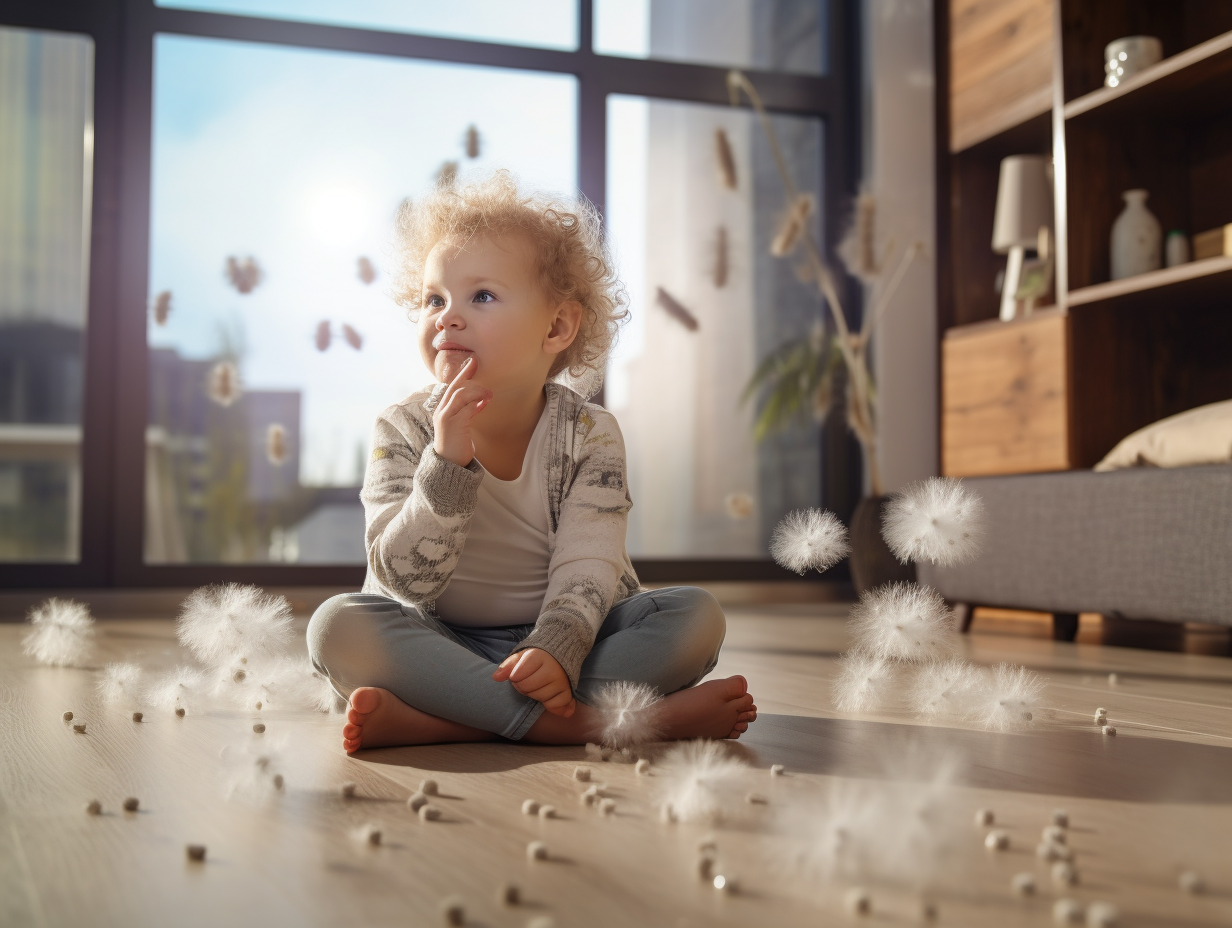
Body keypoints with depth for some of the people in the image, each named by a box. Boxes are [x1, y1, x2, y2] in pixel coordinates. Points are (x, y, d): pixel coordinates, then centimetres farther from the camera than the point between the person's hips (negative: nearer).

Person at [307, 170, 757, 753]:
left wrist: (555, 652, -36)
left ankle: (438, 720, -32)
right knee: (338, 625, -28)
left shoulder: (591, 436, -7)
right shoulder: (404, 431, -7)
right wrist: (447, 463, -30)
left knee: (695, 616, -21)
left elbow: (585, 569, -15)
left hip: (555, 638, 1)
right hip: (438, 645, 0)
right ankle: (586, 720, -35)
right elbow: (405, 580, -16)